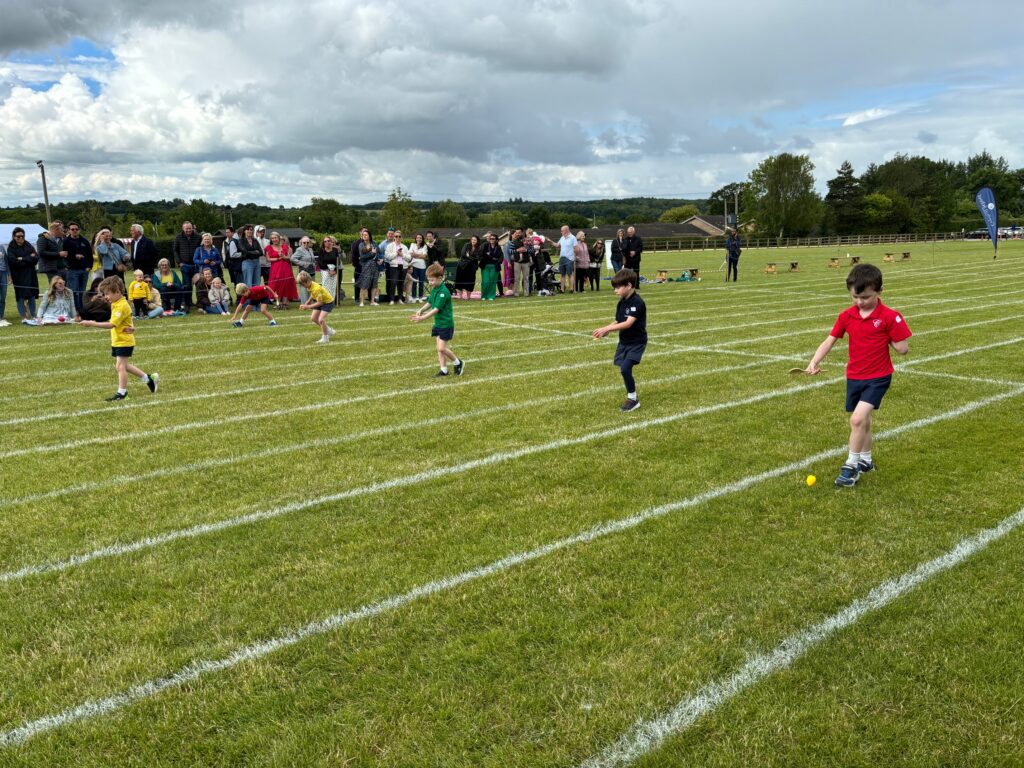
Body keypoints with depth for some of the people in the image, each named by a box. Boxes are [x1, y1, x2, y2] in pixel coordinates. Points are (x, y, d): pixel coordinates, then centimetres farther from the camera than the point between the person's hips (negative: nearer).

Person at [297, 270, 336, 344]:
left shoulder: (316, 289, -34)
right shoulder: (309, 286, -9)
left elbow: (320, 303, -28)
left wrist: (308, 306, -25)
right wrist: (307, 303, -1)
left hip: (328, 302, -10)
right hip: (321, 301, 10)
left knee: (321, 319, -20)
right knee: (313, 318, 9)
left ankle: (325, 338, -2)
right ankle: (329, 330, 25)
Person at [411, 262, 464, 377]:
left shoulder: (443, 292, -22)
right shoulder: (434, 290, 6)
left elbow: (436, 309, -26)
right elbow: (429, 302, 17)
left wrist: (422, 318, -29)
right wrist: (421, 310, -2)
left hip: (446, 324, -9)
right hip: (438, 323, 9)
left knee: (442, 348, -9)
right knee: (439, 348, 8)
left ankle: (458, 363, 10)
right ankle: (444, 369, 14)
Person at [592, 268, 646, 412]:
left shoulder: (637, 302, -19)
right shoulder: (621, 303, 6)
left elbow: (628, 323, -28)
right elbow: (618, 322, 9)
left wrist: (606, 329, -31)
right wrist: (607, 330, -12)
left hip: (636, 342, -8)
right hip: (624, 341, 8)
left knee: (625, 368, -19)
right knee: (623, 370, 8)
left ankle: (633, 399, -2)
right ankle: (631, 397, 25)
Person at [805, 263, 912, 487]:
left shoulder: (890, 317, -14)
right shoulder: (846, 316, 0)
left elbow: (903, 349, -11)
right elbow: (829, 341, -1)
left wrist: (886, 338, -9)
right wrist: (815, 361, -13)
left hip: (877, 378, -5)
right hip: (854, 377, 5)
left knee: (857, 419, -17)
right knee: (861, 421, 18)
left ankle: (851, 465, -3)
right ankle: (865, 460, 37)